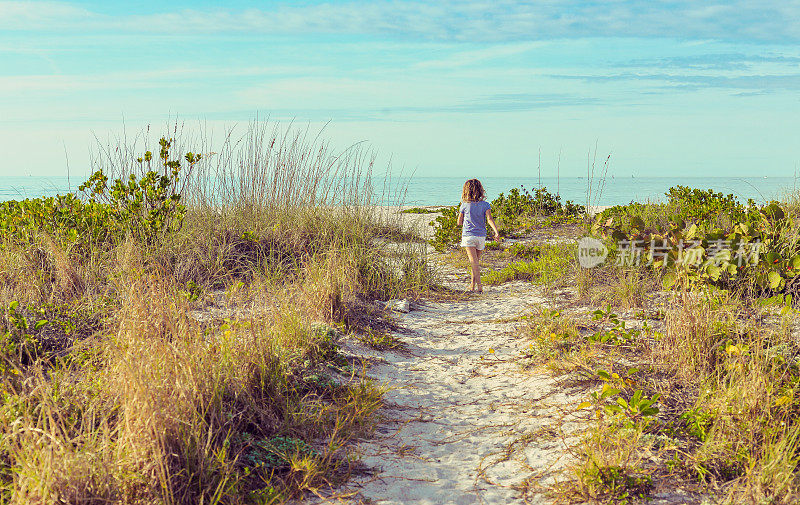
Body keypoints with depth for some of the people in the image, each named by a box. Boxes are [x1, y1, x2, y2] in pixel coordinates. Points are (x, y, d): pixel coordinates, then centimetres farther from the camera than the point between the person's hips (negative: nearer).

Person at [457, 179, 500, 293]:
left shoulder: (464, 205, -1)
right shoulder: (485, 205, 0)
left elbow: (459, 222, 6)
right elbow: (489, 218, -14)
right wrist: (496, 232, -22)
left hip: (468, 235, -2)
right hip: (481, 236, 2)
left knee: (474, 261, -10)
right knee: (476, 261, 17)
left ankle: (479, 284, -22)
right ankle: (473, 284, 26)